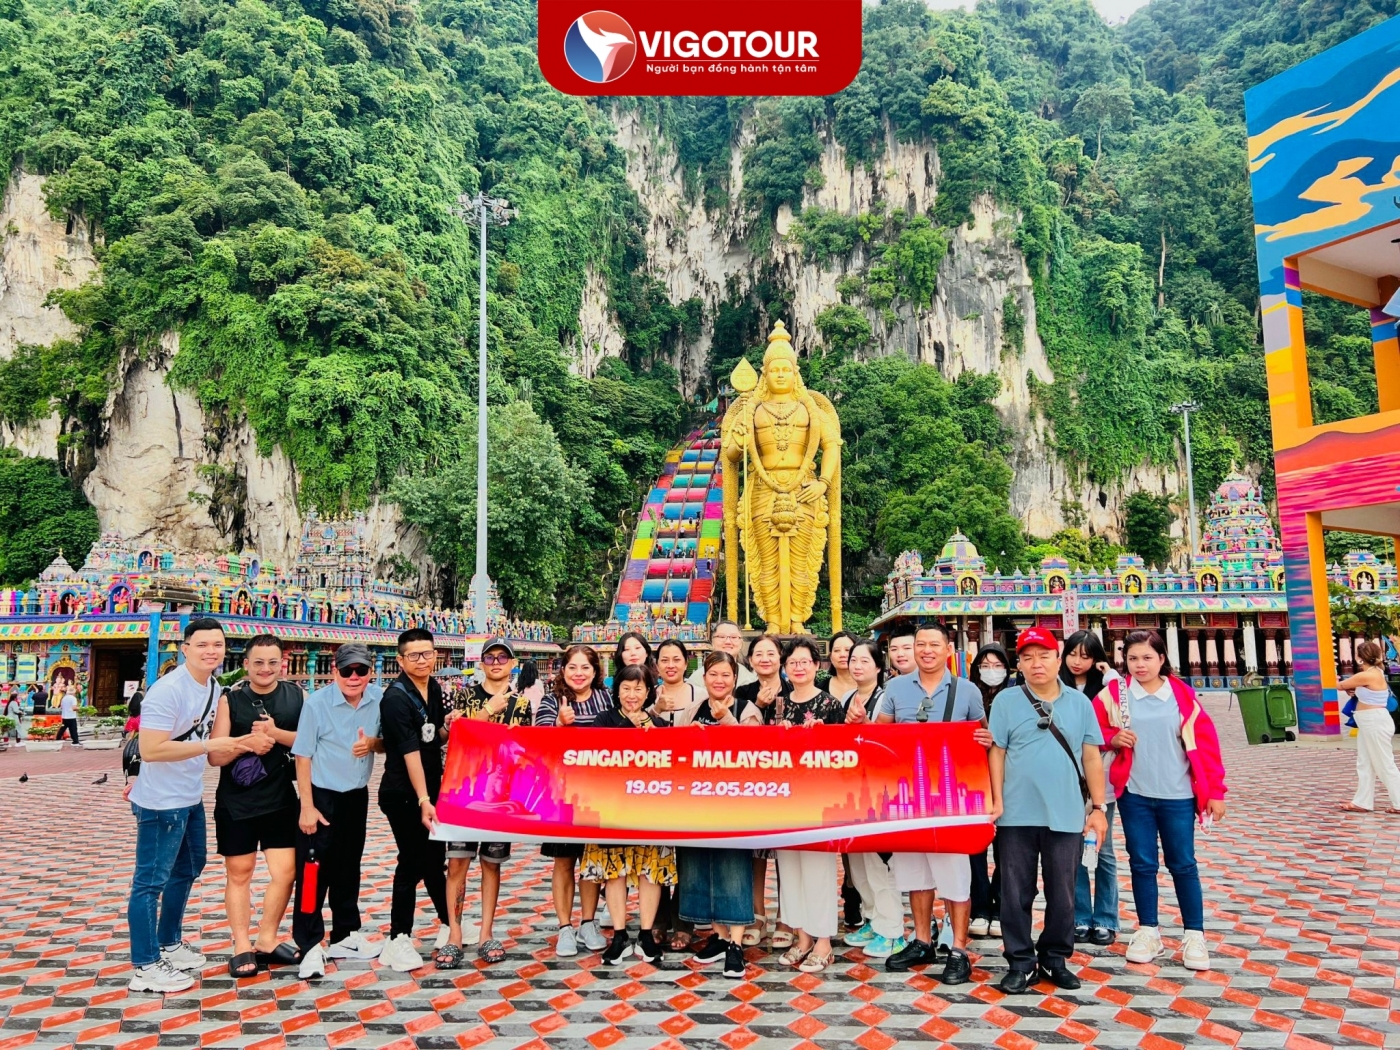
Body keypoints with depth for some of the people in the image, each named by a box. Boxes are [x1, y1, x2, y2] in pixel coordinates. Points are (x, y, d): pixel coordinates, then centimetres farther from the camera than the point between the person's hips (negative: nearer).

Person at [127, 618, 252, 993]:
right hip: (161, 803, -10)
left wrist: (239, 745, -2)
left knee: (188, 869, 23)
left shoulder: (214, 688, 6)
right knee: (151, 881, 1)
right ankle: (145, 968, 12)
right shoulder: (167, 690, -22)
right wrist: (209, 745, -26)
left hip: (191, 798, 10)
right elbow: (150, 750, -28)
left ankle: (170, 944, 40)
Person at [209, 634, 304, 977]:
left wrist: (275, 733, -19)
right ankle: (242, 946, 20)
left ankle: (267, 941, 22)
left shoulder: (296, 695, 0)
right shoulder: (230, 699, -4)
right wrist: (246, 742, -23)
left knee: (285, 872, 4)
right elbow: (214, 756, -5)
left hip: (281, 800, 2)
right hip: (236, 803, -1)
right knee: (239, 873, 8)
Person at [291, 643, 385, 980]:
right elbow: (303, 756, -12)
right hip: (322, 797, -4)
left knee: (348, 868, 16)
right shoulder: (316, 703, -17)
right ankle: (310, 947, 8)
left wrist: (373, 743, -18)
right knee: (313, 870, -4)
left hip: (357, 796, 5)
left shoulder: (379, 699, -6)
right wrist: (307, 807, -12)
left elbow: (388, 743, 6)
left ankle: (345, 936, 30)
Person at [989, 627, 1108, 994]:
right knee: (1016, 894, 5)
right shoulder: (1006, 700, 0)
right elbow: (996, 753, 0)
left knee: (1062, 895, 10)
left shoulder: (1080, 702, 5)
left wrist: (1098, 807, 4)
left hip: (1066, 815, 1)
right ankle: (1020, 962, 17)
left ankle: (1055, 958, 26)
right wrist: (996, 801, -7)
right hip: (1017, 815, -1)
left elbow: (1092, 757, 7)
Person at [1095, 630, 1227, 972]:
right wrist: (1112, 738, -13)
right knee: (1142, 863, 8)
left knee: (1183, 864, 6)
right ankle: (1148, 931, 20)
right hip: (1135, 794, 1)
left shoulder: (1182, 695, -1)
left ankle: (1194, 935, 17)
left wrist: (1214, 791, -3)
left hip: (1178, 795, -1)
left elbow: (1205, 743, -1)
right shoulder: (1115, 695, 0)